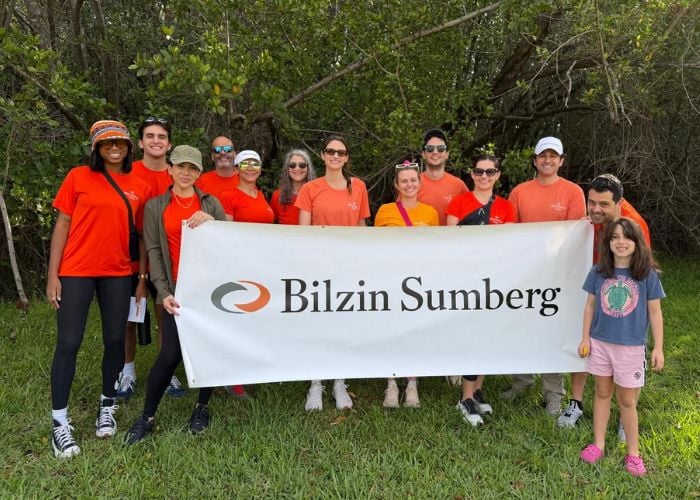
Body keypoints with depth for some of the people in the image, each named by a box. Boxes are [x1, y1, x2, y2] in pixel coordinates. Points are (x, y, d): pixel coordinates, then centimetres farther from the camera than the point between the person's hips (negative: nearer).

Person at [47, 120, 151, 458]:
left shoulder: (140, 188, 6)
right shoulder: (79, 177, 0)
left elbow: (141, 236, 9)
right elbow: (62, 225, 0)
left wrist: (143, 278, 5)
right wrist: (52, 275, -5)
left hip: (118, 274, 3)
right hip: (76, 272, -2)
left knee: (115, 340, 9)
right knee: (69, 343, -1)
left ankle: (107, 406, 28)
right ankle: (59, 422, 9)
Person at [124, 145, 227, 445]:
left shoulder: (210, 203, 10)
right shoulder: (155, 207, 7)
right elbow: (154, 252, 1)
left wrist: (211, 221, -16)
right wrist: (163, 291, -10)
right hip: (178, 290, -1)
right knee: (171, 354, -8)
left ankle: (202, 408, 26)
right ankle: (147, 417, 12)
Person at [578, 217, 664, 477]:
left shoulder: (648, 274, -10)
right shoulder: (598, 272, -5)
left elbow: (655, 312, -5)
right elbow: (590, 306, 4)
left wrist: (658, 348, -5)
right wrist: (585, 338, 5)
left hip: (631, 346, -2)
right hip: (600, 343, 2)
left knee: (627, 400, 8)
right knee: (602, 393, 15)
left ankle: (633, 452, 24)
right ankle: (598, 444, 28)